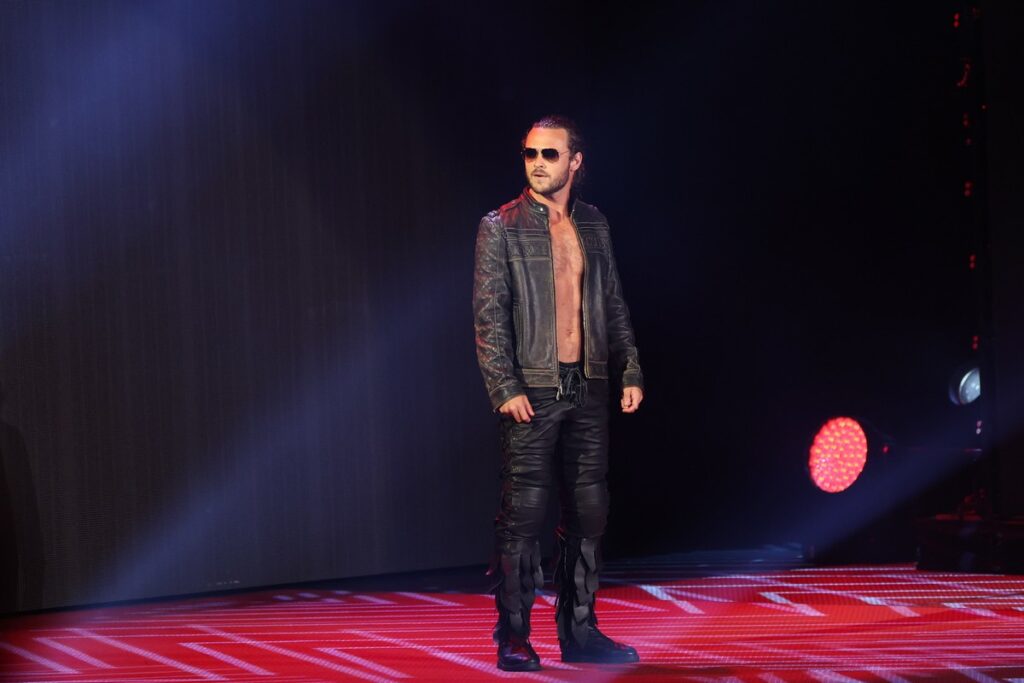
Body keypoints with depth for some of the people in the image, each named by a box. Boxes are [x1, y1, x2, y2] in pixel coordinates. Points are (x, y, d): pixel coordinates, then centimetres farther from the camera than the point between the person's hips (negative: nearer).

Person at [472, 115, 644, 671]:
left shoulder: (594, 226, 13)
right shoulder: (500, 228, -2)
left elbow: (614, 306, 17)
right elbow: (488, 315, -6)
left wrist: (630, 372, 8)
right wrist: (505, 388, -15)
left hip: (587, 390, 5)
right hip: (532, 391, -5)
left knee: (588, 511, 7)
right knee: (523, 513, -6)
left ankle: (578, 631, 16)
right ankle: (513, 638, 2)